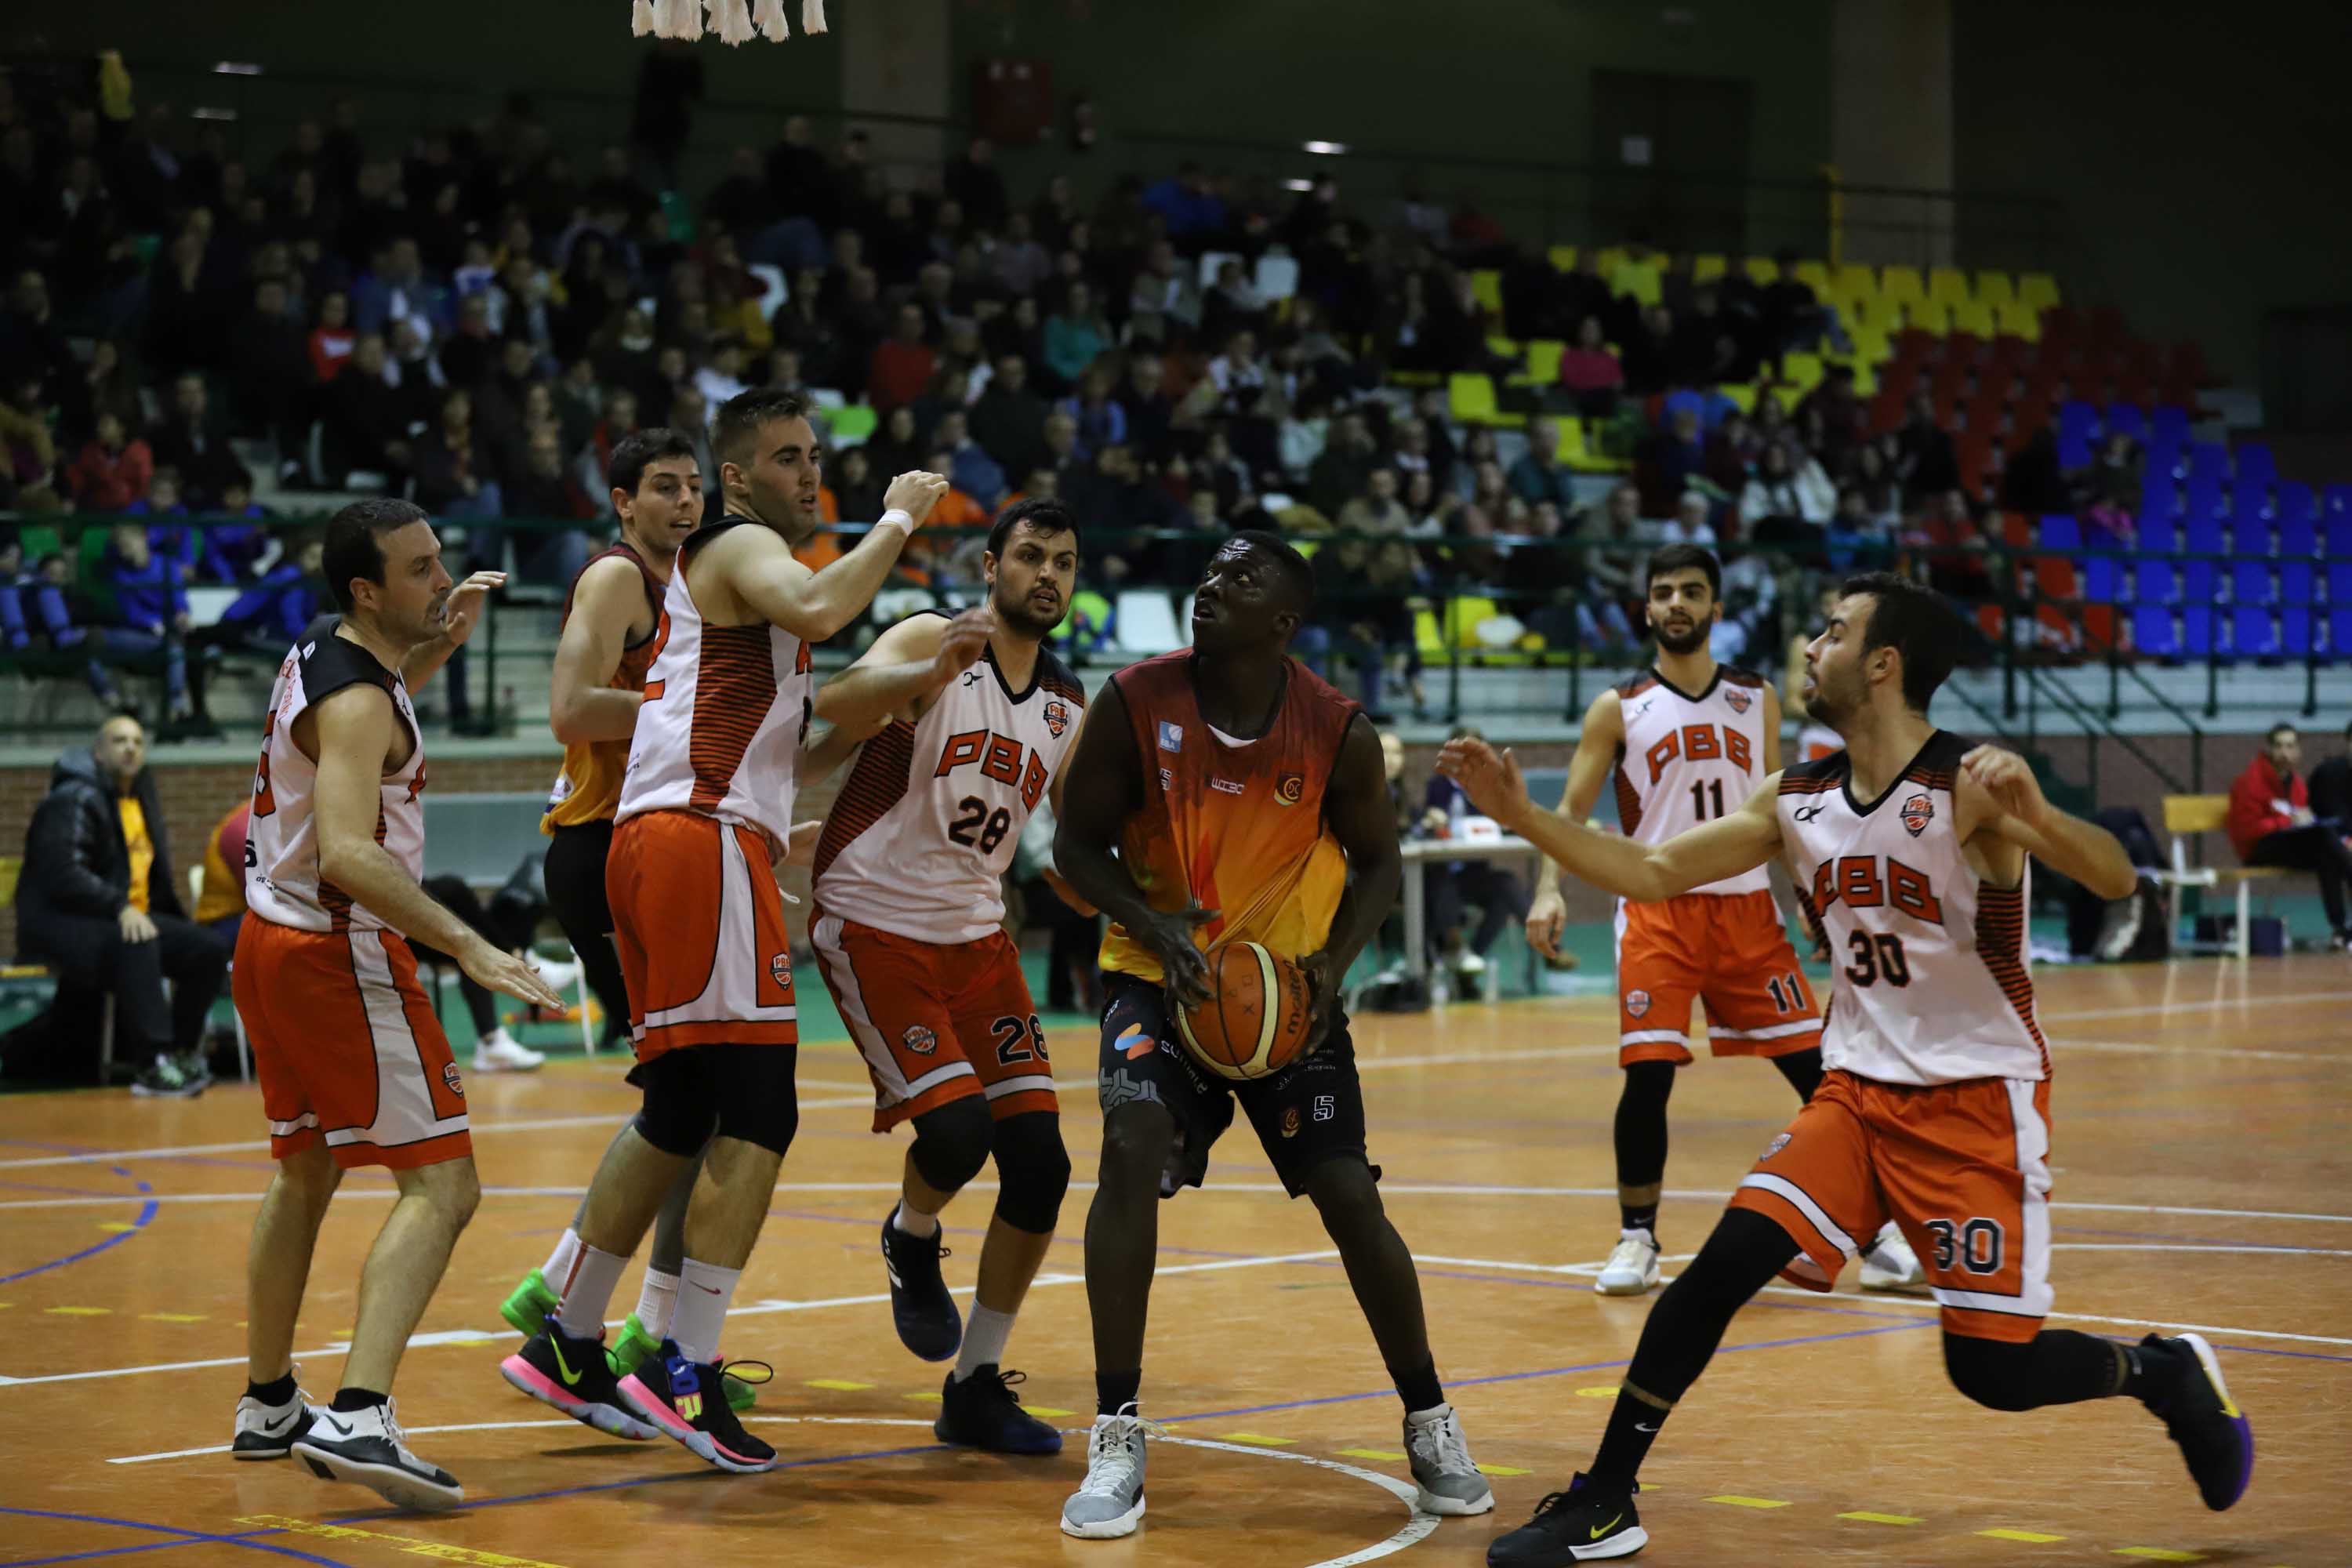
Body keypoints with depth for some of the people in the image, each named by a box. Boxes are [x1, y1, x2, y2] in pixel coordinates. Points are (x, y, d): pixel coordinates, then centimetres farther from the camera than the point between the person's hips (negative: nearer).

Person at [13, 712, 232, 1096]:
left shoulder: (140, 799, 16)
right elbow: (63, 875, -24)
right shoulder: (75, 800, -12)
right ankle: (153, 1065, -40)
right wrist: (120, 907, -35)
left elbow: (153, 873, 27)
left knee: (209, 949, -8)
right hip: (60, 921, -9)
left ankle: (180, 1053, -2)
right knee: (137, 945, -39)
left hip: (129, 916, 9)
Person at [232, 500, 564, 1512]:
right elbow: (345, 854, -32)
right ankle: (357, 1417, -27)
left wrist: (441, 643, 20)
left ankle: (267, 1408, 36)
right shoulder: (356, 700, -19)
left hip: (272, 940, 10)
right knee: (441, 1185, -13)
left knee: (305, 1174, 24)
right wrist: (467, 946, -36)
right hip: (336, 952, -10)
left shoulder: (321, 656, 9)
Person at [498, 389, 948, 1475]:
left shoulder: (714, 570, 28)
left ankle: (566, 1348, 23)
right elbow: (817, 612, -26)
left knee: (678, 1116, 17)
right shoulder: (741, 547, -3)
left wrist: (785, 835, 31)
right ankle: (685, 1374, -13)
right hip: (703, 845, -10)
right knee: (756, 1118, -11)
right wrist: (898, 522, -13)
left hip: (658, 845, 10)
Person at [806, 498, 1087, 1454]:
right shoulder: (934, 642, -10)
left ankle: (976, 1390, 10)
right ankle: (911, 1239, 15)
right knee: (958, 1126, -22)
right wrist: (933, 675, -48)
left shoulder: (1069, 709, 9)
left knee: (1039, 1160, -3)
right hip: (872, 926, -6)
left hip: (976, 935, 6)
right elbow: (836, 703, -30)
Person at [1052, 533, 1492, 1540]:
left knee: (1352, 1200, -4)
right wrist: (1156, 928, -22)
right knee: (1132, 1154, -24)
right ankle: (1116, 1437, -15)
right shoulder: (1136, 702, -14)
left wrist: (1336, 960, -17)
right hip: (1161, 974, -1)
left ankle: (1429, 1426, 19)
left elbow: (1378, 863, 1)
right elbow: (1077, 844, -6)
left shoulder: (1340, 735, -14)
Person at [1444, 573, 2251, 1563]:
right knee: (1722, 1267, -11)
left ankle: (2163, 1374, 24)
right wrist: (1523, 816, -2)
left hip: (1980, 1100, -5)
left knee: (1991, 1369, -6)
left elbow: (2115, 882, -27)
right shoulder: (1795, 803, 3)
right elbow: (1651, 874, 8)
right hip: (1859, 1090, 5)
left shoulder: (1967, 787, -16)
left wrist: (2033, 815, -48)